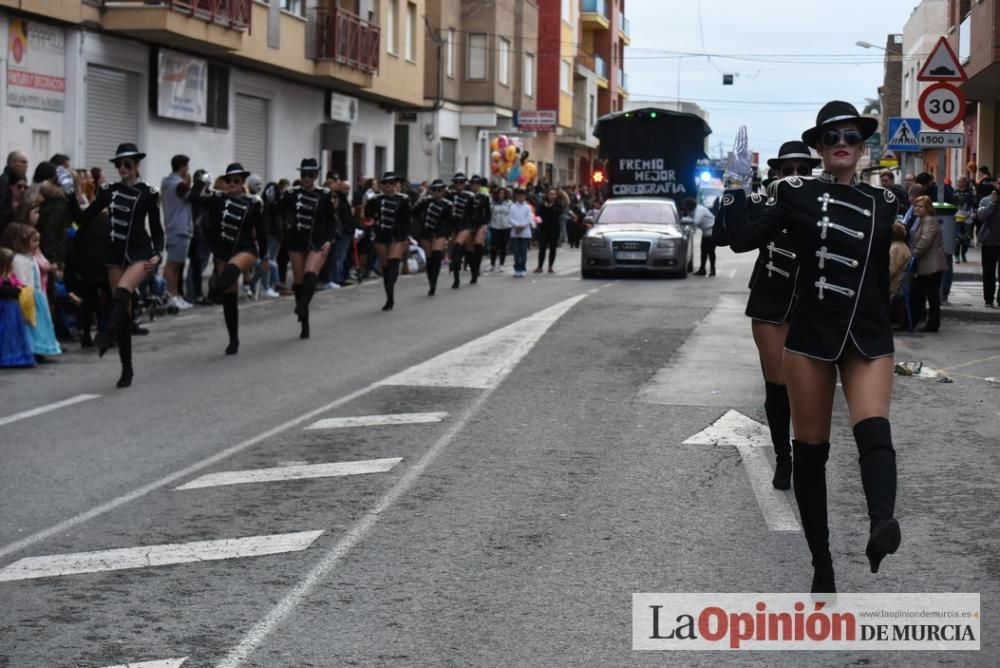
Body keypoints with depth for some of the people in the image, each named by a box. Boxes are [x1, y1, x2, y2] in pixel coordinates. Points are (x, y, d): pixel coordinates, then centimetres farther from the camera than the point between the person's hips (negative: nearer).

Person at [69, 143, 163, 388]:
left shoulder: (148, 193, -1)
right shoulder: (108, 191, 7)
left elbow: (156, 229, 2)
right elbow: (83, 218, 6)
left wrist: (158, 254, -13)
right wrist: (71, 197, -8)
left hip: (140, 252, -4)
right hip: (116, 253, 4)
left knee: (122, 293, -31)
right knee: (123, 309, 4)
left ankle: (107, 336, -51)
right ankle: (127, 368, 9)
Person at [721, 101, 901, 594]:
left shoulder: (881, 203, 6)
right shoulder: (798, 194, 0)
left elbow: (881, 274, 14)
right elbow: (743, 239, -6)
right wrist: (738, 184, -12)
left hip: (867, 337, 1)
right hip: (810, 335, 0)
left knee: (873, 429, -24)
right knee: (810, 449, 4)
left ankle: (882, 526, -47)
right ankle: (821, 564, 14)